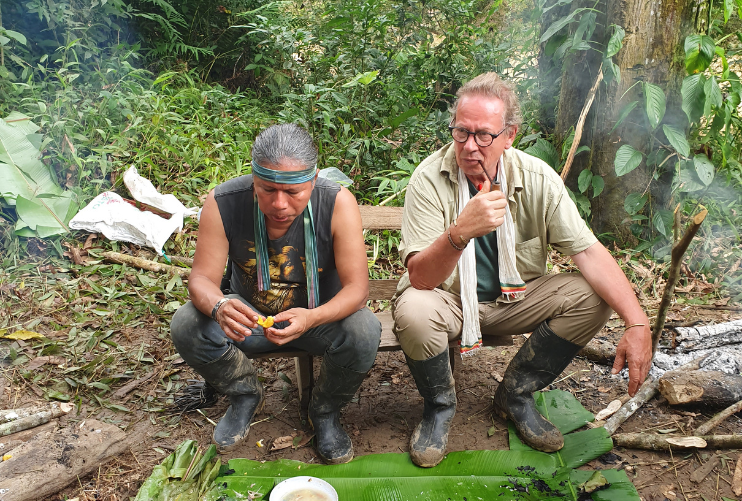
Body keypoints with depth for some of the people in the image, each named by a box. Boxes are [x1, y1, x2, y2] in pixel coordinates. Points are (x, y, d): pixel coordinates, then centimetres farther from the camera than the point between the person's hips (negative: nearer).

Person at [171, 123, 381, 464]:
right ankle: (245, 394, 9)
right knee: (186, 326, -23)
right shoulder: (223, 203, -21)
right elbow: (201, 278, -18)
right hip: (249, 317, 2)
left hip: (320, 315, -1)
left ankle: (325, 411, 3)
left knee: (364, 332, -31)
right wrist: (219, 306, -43)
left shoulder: (337, 203, -25)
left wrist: (312, 318, -46)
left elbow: (357, 287, -26)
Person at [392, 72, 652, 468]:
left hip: (513, 298, 4)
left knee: (592, 298, -17)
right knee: (414, 313, -35)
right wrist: (461, 232, -46)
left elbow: (589, 252, -14)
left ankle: (515, 394, 4)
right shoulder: (430, 178, -20)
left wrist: (638, 323, -26)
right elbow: (419, 277, -27)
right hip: (448, 299, -3)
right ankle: (439, 405, -1)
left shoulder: (536, 178, -12)